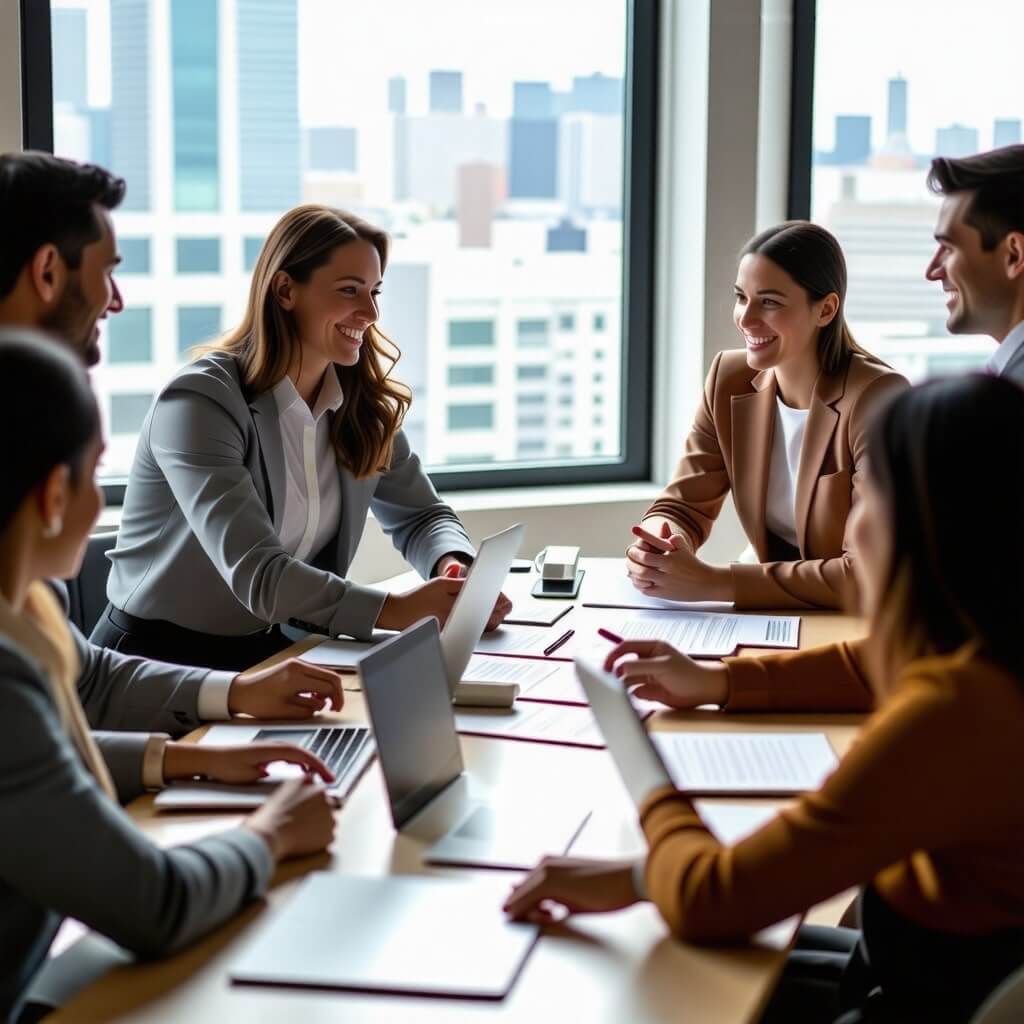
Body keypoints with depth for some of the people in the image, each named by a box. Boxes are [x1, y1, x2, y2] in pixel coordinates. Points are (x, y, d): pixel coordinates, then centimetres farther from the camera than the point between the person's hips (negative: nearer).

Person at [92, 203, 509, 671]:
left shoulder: (362, 404, 3)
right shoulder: (199, 402, -18)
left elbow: (421, 515, 12)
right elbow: (256, 573, -27)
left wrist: (454, 568, -12)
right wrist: (397, 610, -36)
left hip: (269, 650, 6)